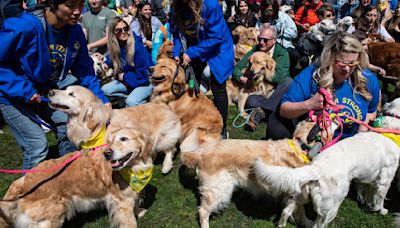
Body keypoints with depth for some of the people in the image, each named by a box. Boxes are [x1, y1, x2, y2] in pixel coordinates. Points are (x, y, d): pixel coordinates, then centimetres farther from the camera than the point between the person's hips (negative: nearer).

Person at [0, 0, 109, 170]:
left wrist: (101, 99, -13)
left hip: (44, 92, 6)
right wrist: (22, 90, -28)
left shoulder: (75, 31, -10)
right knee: (37, 146, -11)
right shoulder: (23, 27, -30)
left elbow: (85, 71, -3)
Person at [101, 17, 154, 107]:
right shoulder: (115, 46, -4)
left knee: (131, 102, -29)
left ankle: (147, 99, 1)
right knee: (104, 90, -4)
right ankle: (131, 96, -2)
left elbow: (143, 74, -22)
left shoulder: (138, 46, -23)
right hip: (126, 81, 7)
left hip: (145, 82, -7)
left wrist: (125, 76, -12)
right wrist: (106, 64, -2)